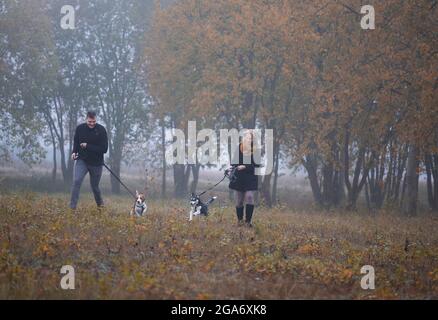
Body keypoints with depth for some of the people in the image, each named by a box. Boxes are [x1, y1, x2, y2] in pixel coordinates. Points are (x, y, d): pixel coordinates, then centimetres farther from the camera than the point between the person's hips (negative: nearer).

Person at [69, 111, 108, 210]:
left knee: (95, 186, 12)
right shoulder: (80, 128, -4)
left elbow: (104, 149, -16)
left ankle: (100, 204, 39)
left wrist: (87, 146, -21)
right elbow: (76, 141, 15)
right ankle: (72, 207, -16)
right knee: (76, 181, -19)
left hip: (96, 163, -1)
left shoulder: (101, 130, -13)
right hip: (82, 160, 1)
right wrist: (74, 152, -3)